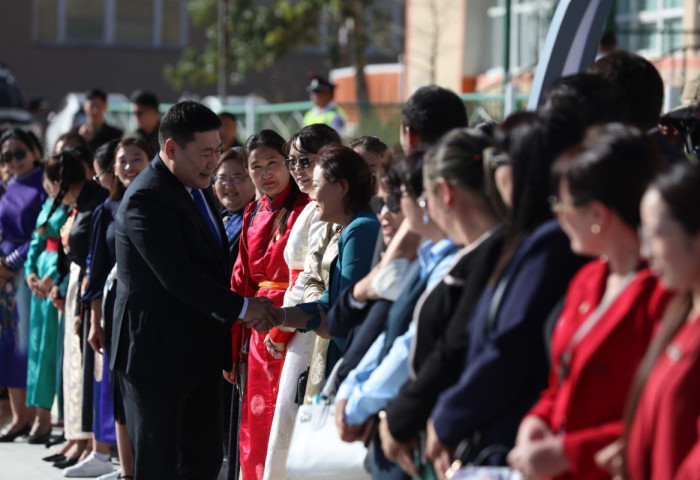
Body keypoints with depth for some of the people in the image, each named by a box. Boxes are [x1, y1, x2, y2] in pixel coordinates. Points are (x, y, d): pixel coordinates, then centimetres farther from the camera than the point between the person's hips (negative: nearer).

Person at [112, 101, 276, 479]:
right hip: (157, 357, -9)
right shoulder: (147, 199, -19)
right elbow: (177, 275, -26)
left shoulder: (196, 189, 12)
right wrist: (241, 307, -23)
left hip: (199, 355, 9)